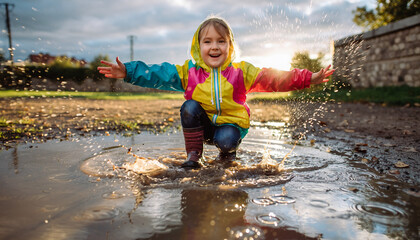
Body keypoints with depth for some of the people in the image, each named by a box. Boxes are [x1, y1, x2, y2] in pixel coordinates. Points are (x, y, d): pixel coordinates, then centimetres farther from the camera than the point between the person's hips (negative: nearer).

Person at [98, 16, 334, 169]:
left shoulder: (240, 71, -9)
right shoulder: (189, 71, -7)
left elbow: (271, 78, -14)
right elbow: (159, 74, -10)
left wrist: (307, 78, -22)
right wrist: (128, 71, -22)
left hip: (230, 124, -1)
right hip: (201, 124, 2)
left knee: (225, 140, -32)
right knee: (189, 106, -25)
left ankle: (229, 149, 9)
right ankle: (194, 153, -8)